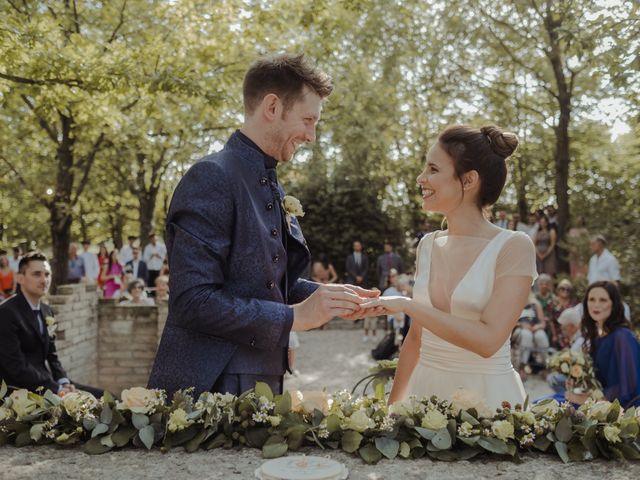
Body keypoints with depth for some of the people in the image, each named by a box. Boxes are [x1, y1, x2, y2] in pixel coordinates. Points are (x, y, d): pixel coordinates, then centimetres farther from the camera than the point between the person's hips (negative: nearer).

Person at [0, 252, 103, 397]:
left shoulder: (47, 311, 12)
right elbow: (17, 367, -19)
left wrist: (63, 383, -4)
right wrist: (57, 389, -18)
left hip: (46, 384, 8)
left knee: (101, 396, -1)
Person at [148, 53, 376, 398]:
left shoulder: (273, 188, 12)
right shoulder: (210, 178, -16)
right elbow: (193, 301, -23)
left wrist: (327, 296, 1)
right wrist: (294, 316, -17)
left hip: (265, 380, 8)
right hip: (208, 390, -8)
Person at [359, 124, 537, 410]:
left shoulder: (514, 247, -12)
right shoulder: (428, 245, 4)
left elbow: (488, 340, -21)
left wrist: (406, 305, -20)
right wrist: (393, 404, 13)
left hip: (487, 395, -4)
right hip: (426, 389, 5)